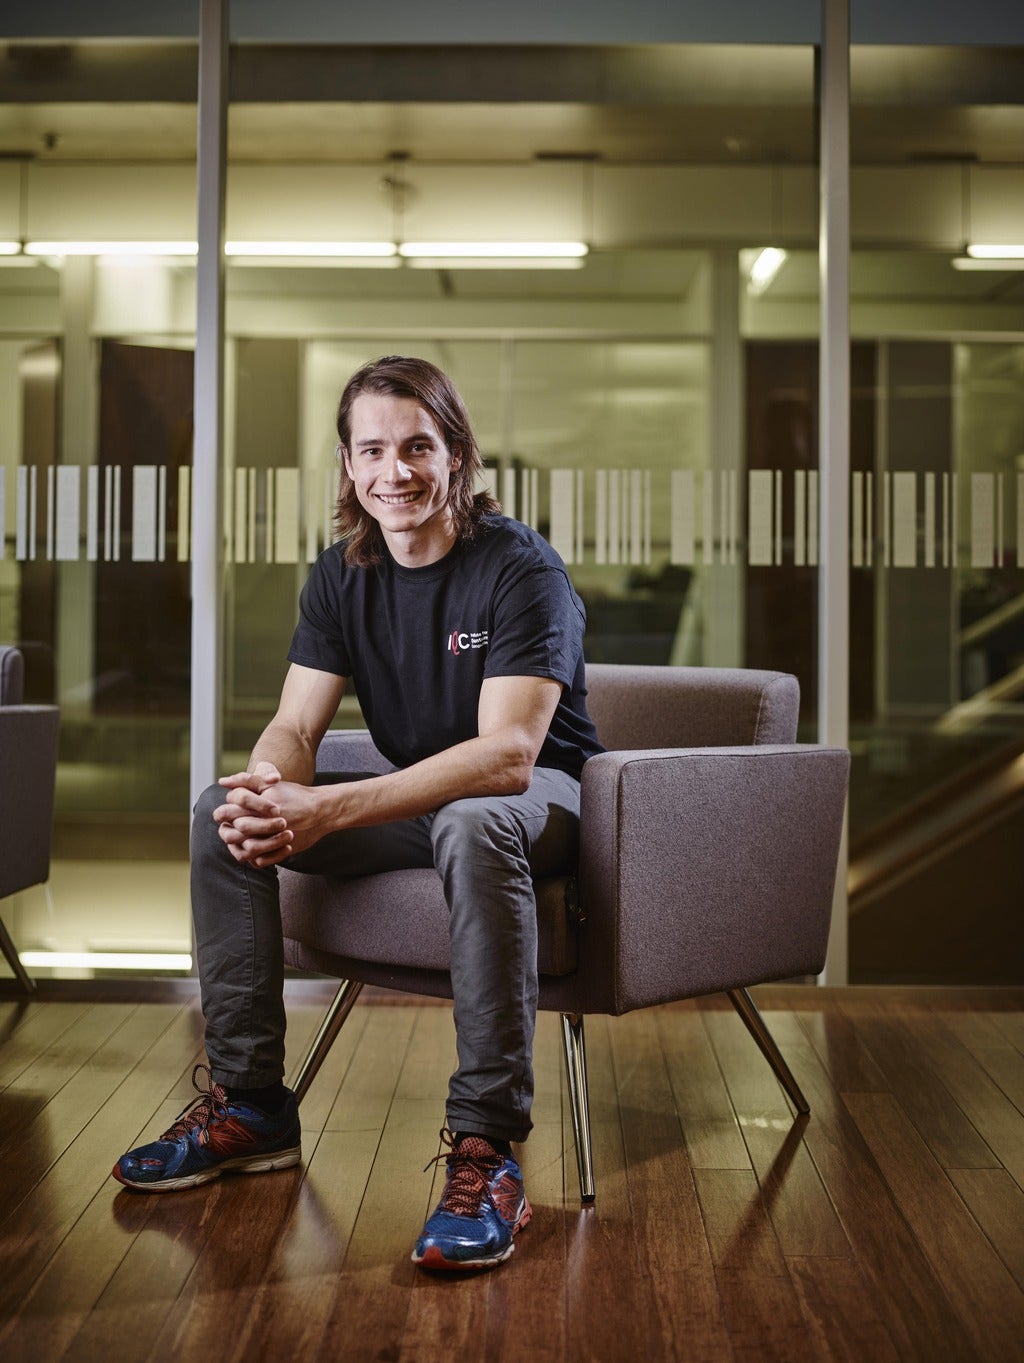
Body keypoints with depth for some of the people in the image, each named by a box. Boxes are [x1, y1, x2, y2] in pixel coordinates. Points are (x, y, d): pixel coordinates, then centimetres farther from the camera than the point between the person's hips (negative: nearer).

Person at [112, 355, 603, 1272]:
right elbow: (296, 725, -5)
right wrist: (269, 784, -33)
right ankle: (249, 1104, -4)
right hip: (419, 804, 7)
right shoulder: (343, 576, 0)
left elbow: (507, 754, -31)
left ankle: (487, 1148, -37)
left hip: (544, 797, -6)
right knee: (224, 812, -9)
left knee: (472, 826, -41)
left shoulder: (521, 569, -20)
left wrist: (326, 810, -40)